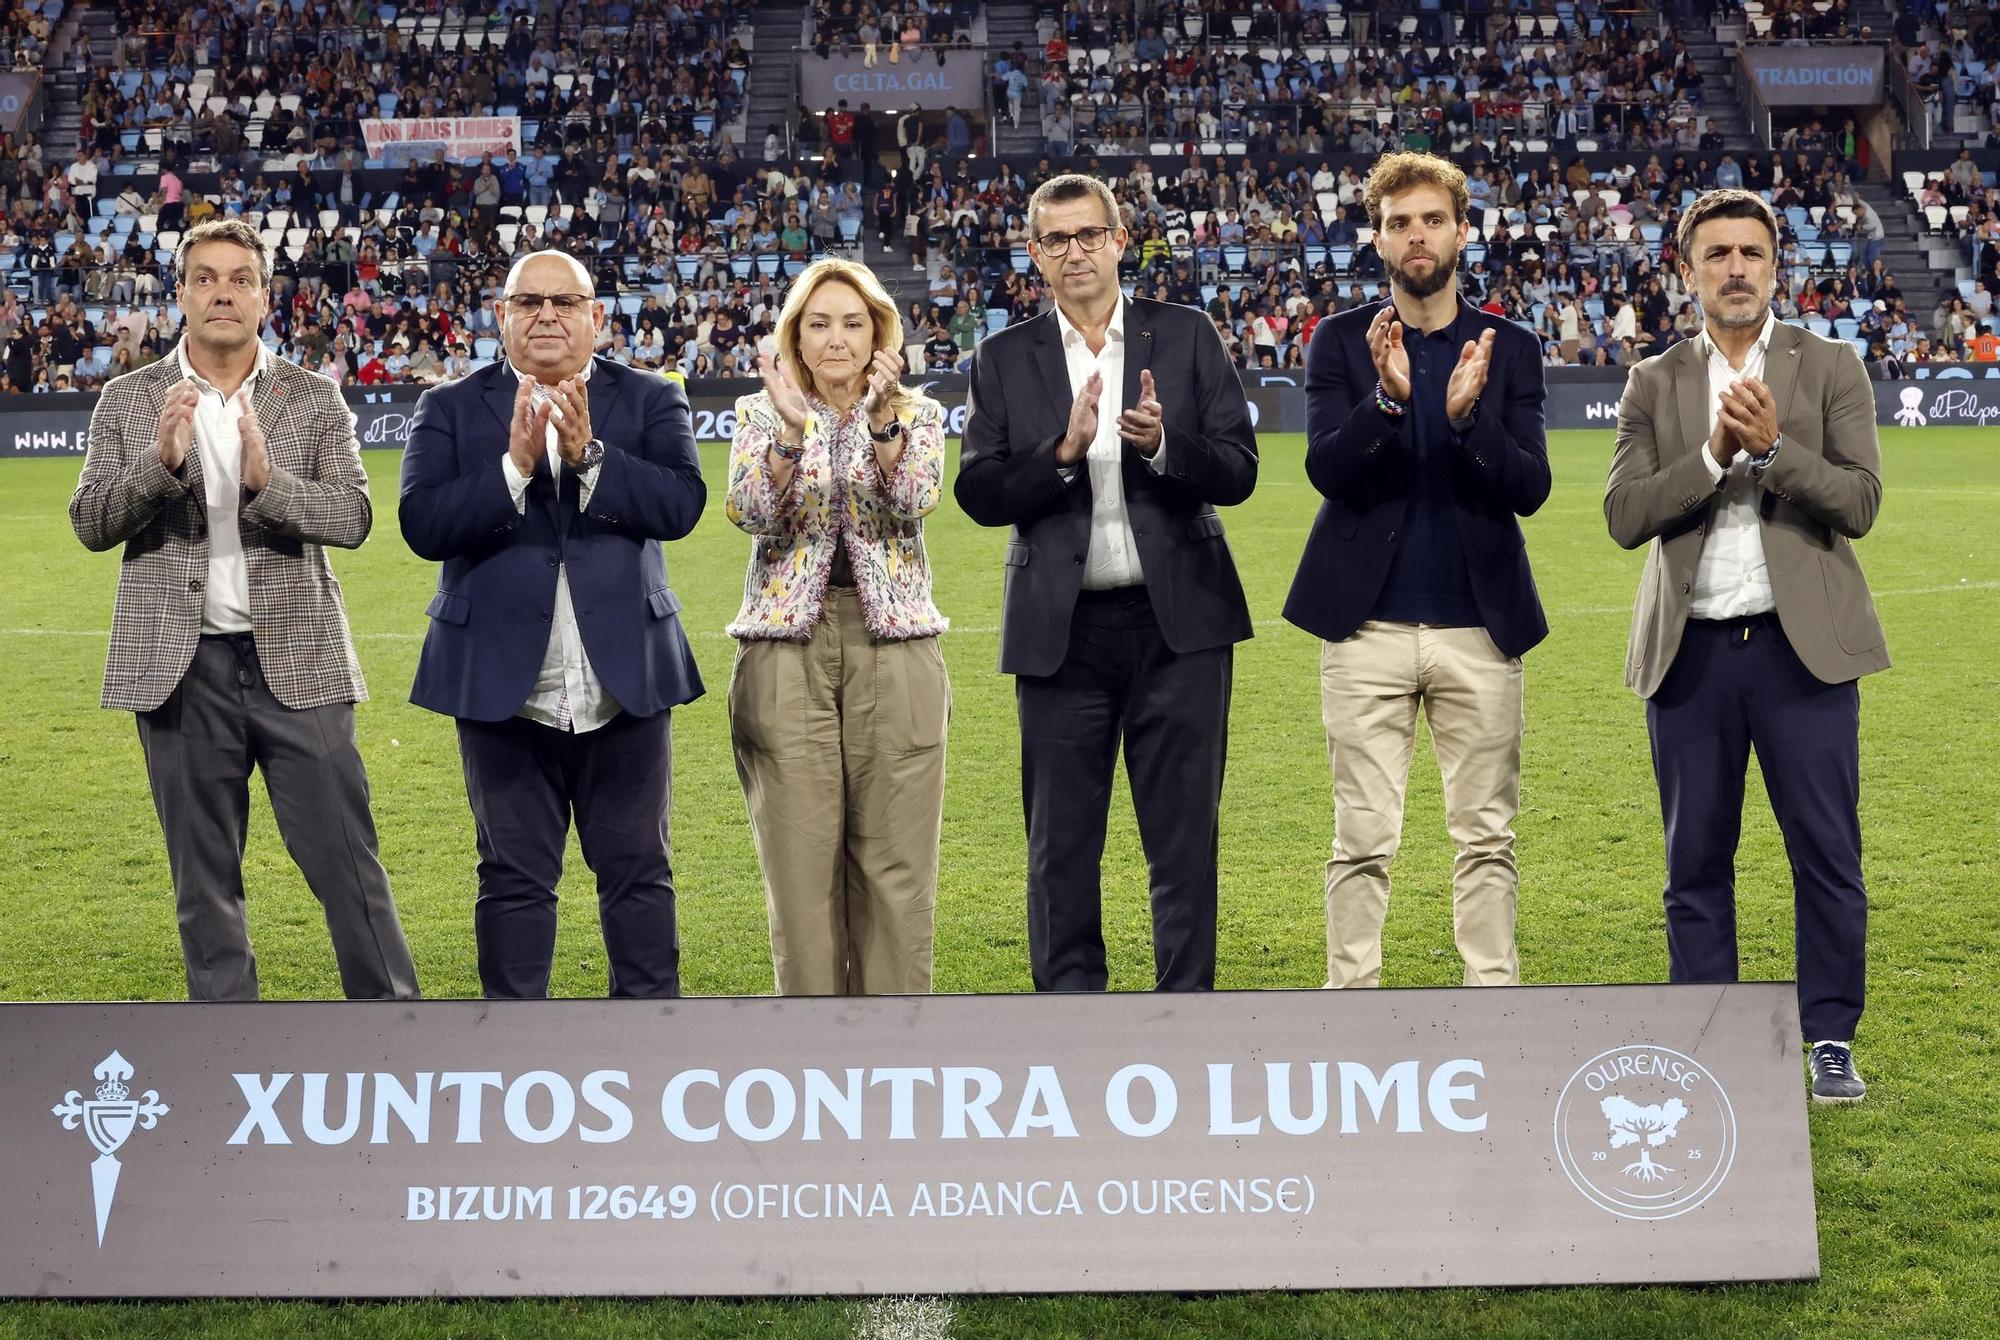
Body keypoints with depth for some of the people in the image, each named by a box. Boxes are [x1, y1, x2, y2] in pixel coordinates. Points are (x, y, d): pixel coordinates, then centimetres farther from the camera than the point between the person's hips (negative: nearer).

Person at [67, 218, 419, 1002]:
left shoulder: (314, 400, 5)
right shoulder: (128, 402, 7)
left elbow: (353, 517, -4)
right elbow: (89, 523, 1)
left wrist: (269, 481, -22)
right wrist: (160, 461, -17)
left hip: (296, 662, -1)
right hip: (182, 669, 1)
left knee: (347, 864, -2)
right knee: (204, 881, 9)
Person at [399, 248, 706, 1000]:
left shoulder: (652, 402, 6)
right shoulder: (450, 410, 4)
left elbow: (681, 503, -10)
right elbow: (423, 524, -9)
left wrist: (590, 457, -21)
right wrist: (515, 466, -19)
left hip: (625, 683, 1)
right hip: (504, 685, 0)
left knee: (638, 873, 7)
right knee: (514, 880, 7)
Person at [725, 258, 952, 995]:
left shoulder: (918, 414, 9)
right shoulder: (760, 414, 8)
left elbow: (915, 499, -11)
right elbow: (751, 512, -9)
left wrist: (881, 420, -27)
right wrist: (791, 429, -24)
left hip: (893, 645, 0)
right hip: (787, 646, 0)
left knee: (894, 854, 1)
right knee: (800, 855, 0)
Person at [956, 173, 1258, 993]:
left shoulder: (1187, 338, 6)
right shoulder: (1004, 359, 7)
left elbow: (1238, 471, 0)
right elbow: (977, 493, -1)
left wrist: (1165, 445, -18)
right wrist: (1062, 454, -16)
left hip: (1177, 620, 0)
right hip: (1060, 630, 1)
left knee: (1185, 835, 3)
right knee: (1061, 841, 6)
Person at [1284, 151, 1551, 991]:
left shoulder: (1510, 348, 6)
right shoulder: (1341, 342, 4)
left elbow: (1531, 488, -3)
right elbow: (1326, 468, -7)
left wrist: (1470, 416, -20)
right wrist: (1387, 398, -24)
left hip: (1479, 625, 1)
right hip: (1368, 627, -1)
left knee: (1486, 836, 6)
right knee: (1363, 840, 1)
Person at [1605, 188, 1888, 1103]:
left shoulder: (1831, 367, 5)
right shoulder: (1655, 385, 9)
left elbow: (1858, 502, -4)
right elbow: (1625, 515, -2)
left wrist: (1773, 447, -16)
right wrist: (1713, 454, -13)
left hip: (1801, 646, -1)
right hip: (1690, 652, 2)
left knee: (1827, 853, 0)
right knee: (1697, 861, 7)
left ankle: (1830, 1038, 11)